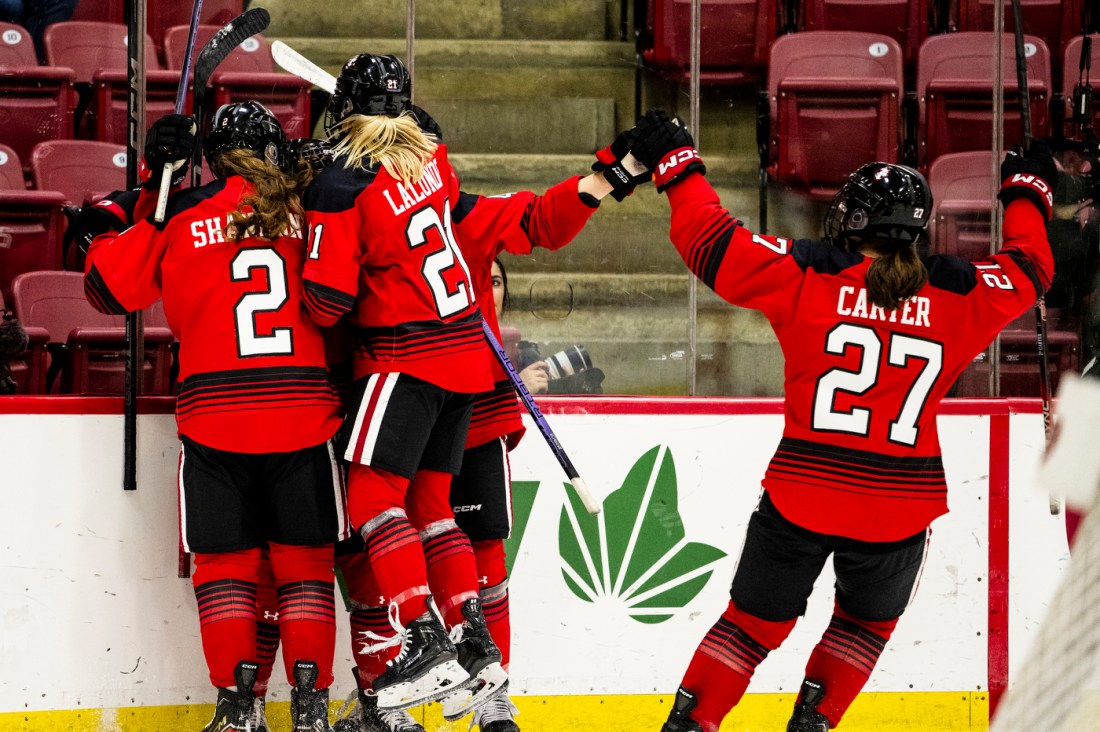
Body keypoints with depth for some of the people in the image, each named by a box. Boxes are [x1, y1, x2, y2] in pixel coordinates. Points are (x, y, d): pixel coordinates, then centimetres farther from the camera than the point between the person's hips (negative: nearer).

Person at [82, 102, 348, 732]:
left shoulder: (179, 215, 1)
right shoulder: (310, 209, 4)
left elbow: (110, 288, 7)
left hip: (215, 418, -1)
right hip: (304, 415, 1)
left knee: (226, 563, 9)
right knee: (304, 561, 10)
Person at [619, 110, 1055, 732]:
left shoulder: (806, 277, -6)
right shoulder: (958, 296, 0)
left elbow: (714, 243, -5)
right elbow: (1029, 269, 18)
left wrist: (677, 165, 8)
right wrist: (1028, 192, 34)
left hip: (801, 498, 0)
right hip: (899, 511, 1)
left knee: (757, 620, 16)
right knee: (867, 622, 26)